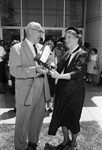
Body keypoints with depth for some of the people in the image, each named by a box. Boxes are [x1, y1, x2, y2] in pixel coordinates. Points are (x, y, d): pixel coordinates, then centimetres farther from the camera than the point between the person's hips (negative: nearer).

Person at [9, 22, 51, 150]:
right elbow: (14, 71, -16)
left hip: (41, 89, 6)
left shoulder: (41, 47, 11)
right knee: (23, 122, 9)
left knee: (37, 119, 18)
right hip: (26, 91, -6)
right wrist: (35, 70, -26)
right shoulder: (17, 48, -8)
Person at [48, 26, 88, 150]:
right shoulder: (67, 54, 9)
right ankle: (66, 140, 38)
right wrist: (51, 71, -10)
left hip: (75, 91, -6)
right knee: (62, 116, 14)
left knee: (73, 118, 10)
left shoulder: (82, 54, -11)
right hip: (63, 90, 6)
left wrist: (59, 76, -34)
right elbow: (60, 70, 9)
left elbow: (78, 73, -24)